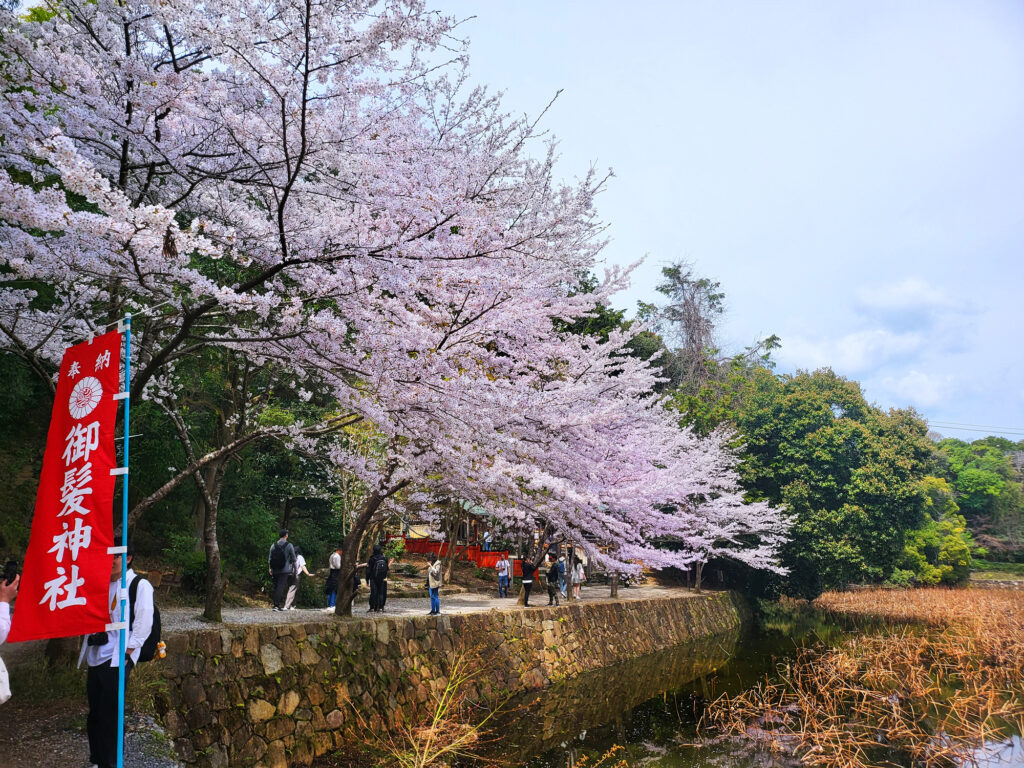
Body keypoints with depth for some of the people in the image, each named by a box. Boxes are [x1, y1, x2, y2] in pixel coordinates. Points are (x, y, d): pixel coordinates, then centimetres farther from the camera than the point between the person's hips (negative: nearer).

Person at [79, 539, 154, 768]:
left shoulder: (139, 585, -5)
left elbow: (143, 624, -11)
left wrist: (126, 654, -15)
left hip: (117, 660, -6)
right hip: (95, 658, 7)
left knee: (109, 716, -3)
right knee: (94, 715, 13)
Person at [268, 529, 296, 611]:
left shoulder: (274, 545, 7)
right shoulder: (289, 545, -4)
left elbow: (270, 559, 10)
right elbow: (293, 558, -1)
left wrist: (270, 569, 18)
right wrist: (295, 568, 10)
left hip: (275, 570, 4)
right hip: (285, 570, -4)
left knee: (276, 587, 13)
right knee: (281, 587, -5)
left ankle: (277, 604, 17)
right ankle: (276, 605, -12)